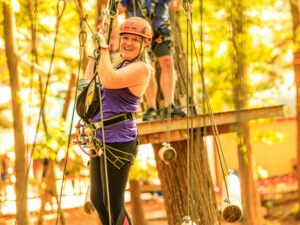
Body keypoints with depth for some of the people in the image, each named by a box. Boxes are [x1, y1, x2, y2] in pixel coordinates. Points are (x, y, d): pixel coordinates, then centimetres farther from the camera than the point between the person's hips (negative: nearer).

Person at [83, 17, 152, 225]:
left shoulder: (141, 68, -11)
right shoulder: (120, 65, 18)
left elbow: (108, 81, -26)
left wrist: (104, 48, -16)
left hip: (118, 139, -10)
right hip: (101, 138, 10)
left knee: (113, 204, -7)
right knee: (97, 200, 16)